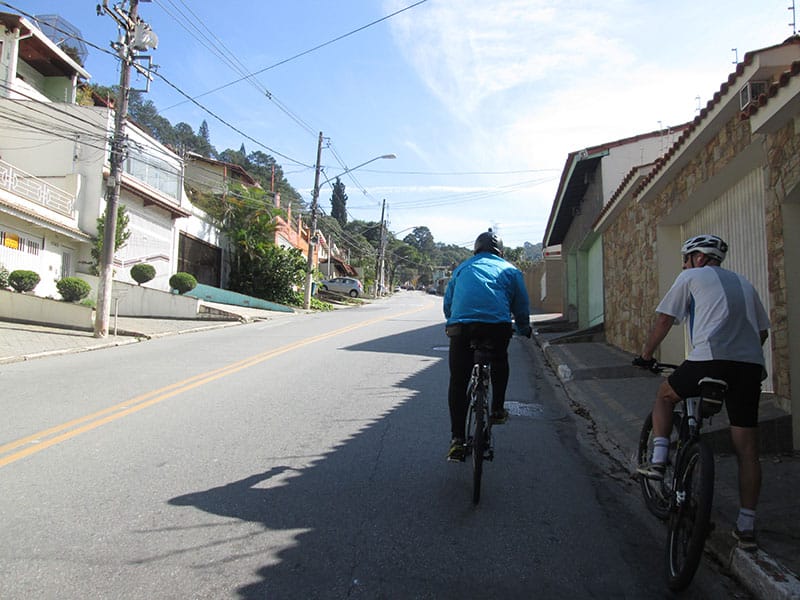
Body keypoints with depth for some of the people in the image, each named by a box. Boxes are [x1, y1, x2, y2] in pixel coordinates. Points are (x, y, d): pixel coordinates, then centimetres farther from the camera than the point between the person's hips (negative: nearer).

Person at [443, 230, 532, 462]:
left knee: (458, 381, 8)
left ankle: (457, 438, 4)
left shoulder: (462, 268, 28)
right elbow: (521, 304, 24)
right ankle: (497, 409, 28)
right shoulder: (510, 269, 22)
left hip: (461, 326, 1)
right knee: (499, 363, 31)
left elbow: (448, 301, 31)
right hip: (498, 325, -1)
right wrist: (524, 329, 40)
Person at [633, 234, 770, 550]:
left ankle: (658, 460, 14)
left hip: (710, 360, -5)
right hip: (751, 365, 5)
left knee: (665, 394, 24)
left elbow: (664, 320, 10)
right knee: (747, 449, 8)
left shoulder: (691, 277, 12)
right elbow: (763, 331, 28)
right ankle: (746, 526, 12)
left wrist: (645, 356, 20)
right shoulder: (743, 282, 27)